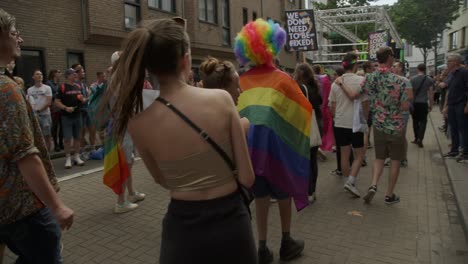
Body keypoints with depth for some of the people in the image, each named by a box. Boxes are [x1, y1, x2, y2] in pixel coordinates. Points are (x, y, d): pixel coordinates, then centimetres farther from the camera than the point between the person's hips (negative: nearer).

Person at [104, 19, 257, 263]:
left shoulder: (139, 124, -12)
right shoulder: (221, 99, -16)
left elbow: (163, 181, 5)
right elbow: (247, 178, -10)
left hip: (183, 228, 0)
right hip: (231, 222, 0)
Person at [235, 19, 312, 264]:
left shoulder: (242, 81, 2)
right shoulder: (282, 78, -6)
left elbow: (235, 112, 6)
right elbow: (304, 109, 1)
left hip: (251, 141, 2)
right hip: (277, 140, -2)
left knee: (261, 196, 12)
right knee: (283, 192, 16)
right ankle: (286, 242, 29)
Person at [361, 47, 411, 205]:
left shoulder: (369, 79, -6)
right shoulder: (399, 81, -16)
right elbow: (405, 107, -13)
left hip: (378, 126, 4)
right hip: (396, 126, -3)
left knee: (379, 158, 17)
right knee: (395, 160, 11)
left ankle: (373, 185, -3)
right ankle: (389, 194, 18)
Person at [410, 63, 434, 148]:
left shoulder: (412, 79, -1)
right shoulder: (429, 80, 0)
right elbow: (431, 94, 1)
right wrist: (431, 105, 8)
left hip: (414, 103, 1)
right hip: (424, 103, -1)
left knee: (415, 121, 13)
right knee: (423, 121, 4)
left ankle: (416, 138, 20)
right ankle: (420, 139, -10)